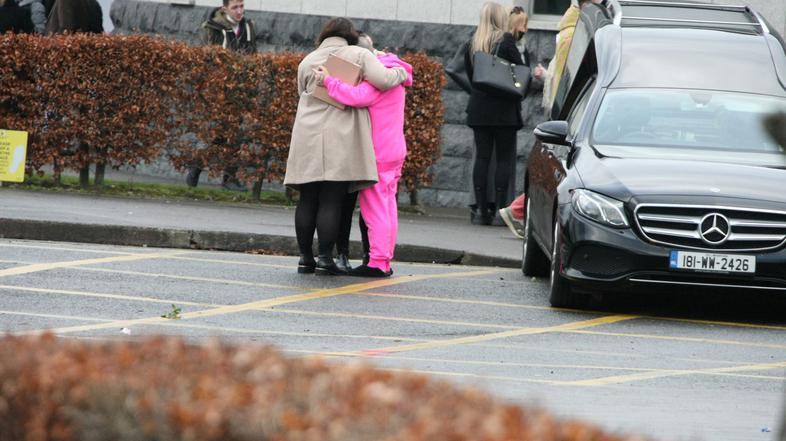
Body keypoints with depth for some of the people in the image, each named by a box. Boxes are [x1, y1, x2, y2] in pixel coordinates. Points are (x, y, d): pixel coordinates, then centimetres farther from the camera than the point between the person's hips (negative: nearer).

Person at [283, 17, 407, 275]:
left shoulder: (307, 62, 16)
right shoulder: (357, 55, 2)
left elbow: (303, 93, 18)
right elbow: (381, 79, -9)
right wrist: (400, 73, 9)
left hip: (308, 137, 4)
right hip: (341, 137, -4)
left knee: (307, 200, 8)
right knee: (331, 201, -3)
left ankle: (305, 258, 8)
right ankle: (325, 258, -7)